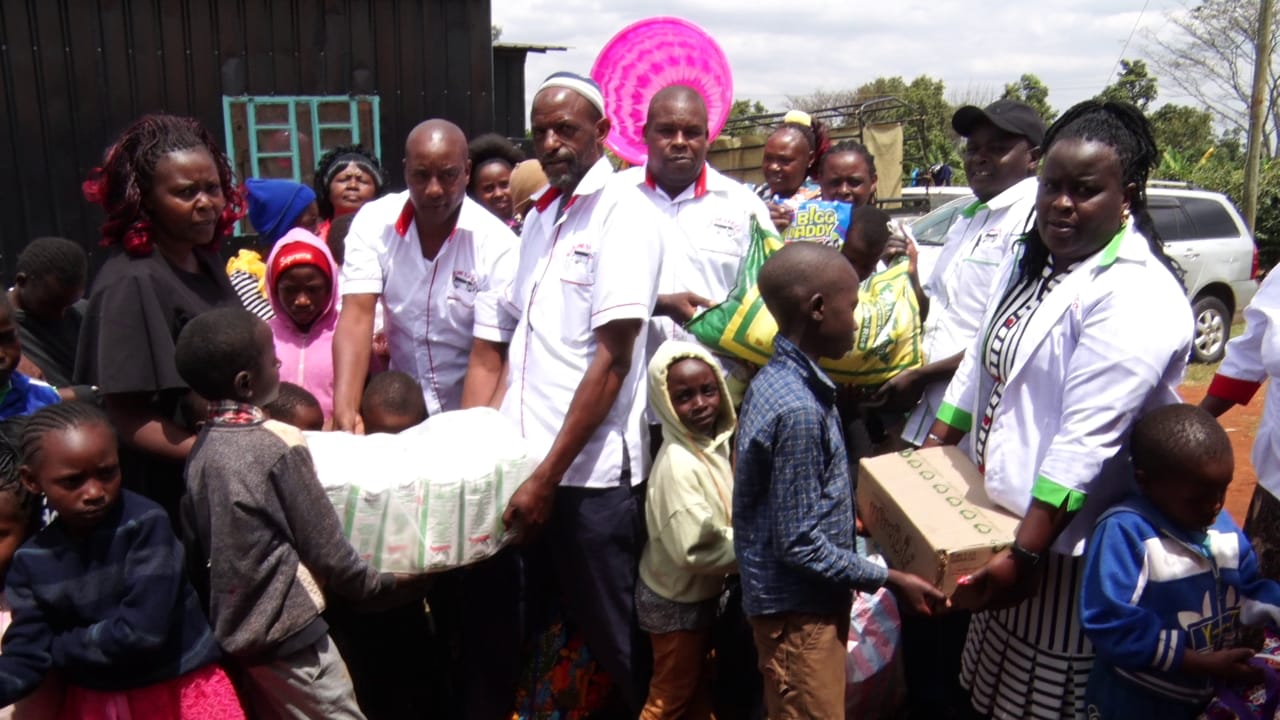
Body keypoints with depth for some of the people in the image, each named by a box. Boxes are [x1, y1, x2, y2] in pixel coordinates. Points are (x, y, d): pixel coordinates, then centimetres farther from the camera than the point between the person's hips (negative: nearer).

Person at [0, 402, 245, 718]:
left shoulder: (146, 523, -20)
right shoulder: (31, 561, -5)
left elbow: (142, 632, -24)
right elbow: (26, 654, -7)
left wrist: (58, 647, -12)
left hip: (180, 693, -4)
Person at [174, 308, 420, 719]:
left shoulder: (201, 448, 0)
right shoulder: (280, 443, -17)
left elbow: (194, 547, 7)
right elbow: (324, 548, -12)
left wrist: (216, 615, 20)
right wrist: (381, 583, 3)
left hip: (231, 632, 7)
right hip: (287, 634, -7)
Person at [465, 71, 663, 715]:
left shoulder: (622, 212, -7)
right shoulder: (538, 215, 14)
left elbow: (612, 359, -14)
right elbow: (499, 342, 15)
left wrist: (550, 475, -16)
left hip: (591, 472, -6)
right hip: (526, 463, 6)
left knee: (609, 638, 9)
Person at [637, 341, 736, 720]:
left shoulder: (715, 443, -2)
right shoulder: (678, 464, -29)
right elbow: (693, 549, -31)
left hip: (702, 594, 8)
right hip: (676, 601, -8)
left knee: (699, 683, 26)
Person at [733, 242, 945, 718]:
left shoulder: (779, 378, 2)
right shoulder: (797, 407, -27)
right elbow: (800, 544, -23)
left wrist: (852, 519, 19)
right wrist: (890, 580, -16)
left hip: (801, 600, 9)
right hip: (798, 609, -9)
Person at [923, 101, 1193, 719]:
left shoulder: (1136, 296, -22)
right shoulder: (1028, 260, 7)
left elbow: (1085, 441, -27)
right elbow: (979, 363, 14)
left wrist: (1024, 556, -28)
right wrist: (932, 454, 11)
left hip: (1065, 542, -8)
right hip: (997, 515, 8)